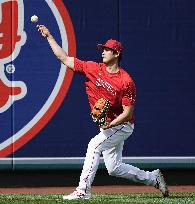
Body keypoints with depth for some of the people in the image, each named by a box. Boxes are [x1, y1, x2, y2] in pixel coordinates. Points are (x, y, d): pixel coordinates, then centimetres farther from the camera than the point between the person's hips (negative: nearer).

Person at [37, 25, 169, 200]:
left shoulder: (126, 81, -18)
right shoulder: (93, 69, -2)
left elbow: (128, 113, -18)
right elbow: (65, 59, 0)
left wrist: (109, 125, -30)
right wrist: (49, 37, -4)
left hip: (122, 125, -7)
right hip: (107, 127, 7)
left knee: (95, 145, -27)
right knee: (114, 168, 10)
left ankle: (83, 190, -29)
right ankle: (153, 178, 28)